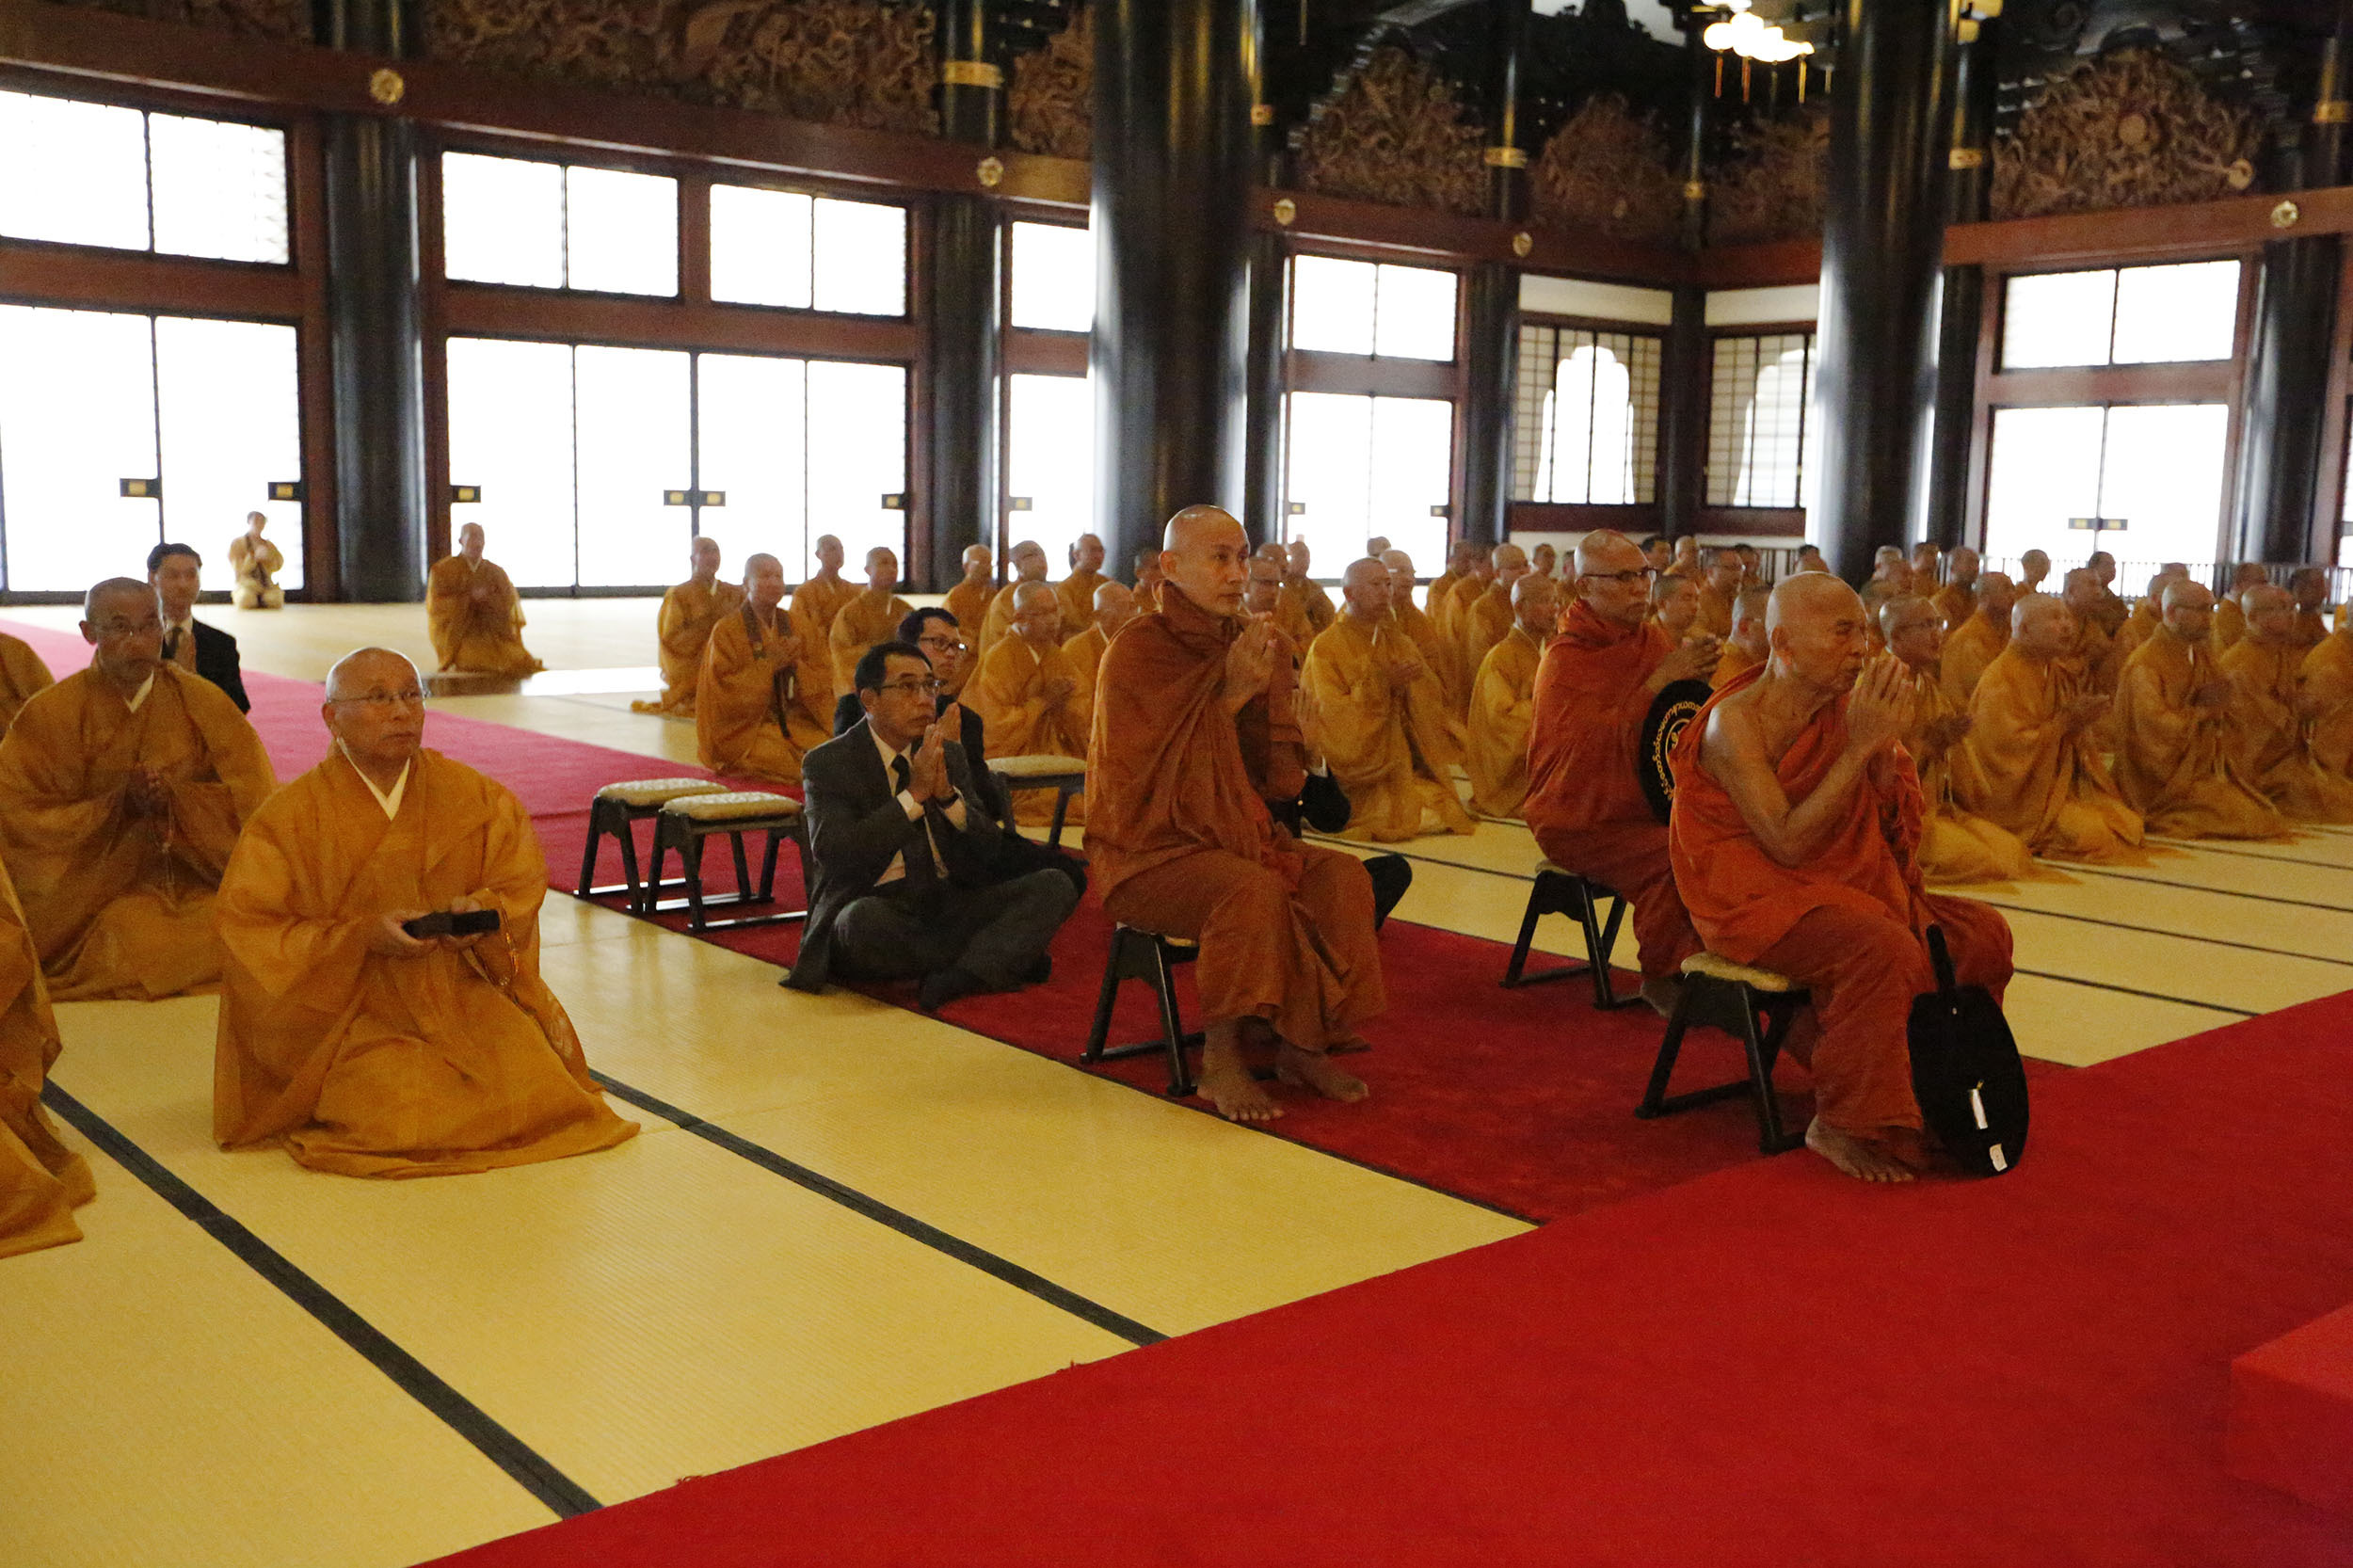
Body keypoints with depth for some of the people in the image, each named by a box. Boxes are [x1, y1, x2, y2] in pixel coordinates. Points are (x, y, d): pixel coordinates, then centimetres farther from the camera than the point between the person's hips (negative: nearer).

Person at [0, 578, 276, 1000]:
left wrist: (175, 798, -16)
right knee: (147, 948, -31)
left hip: (197, 887, 2)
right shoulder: (49, 715, 2)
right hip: (97, 893, -2)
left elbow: (256, 798, 1)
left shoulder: (204, 702, 6)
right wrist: (120, 804, -16)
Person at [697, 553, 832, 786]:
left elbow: (823, 681, 6)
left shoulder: (800, 625, 9)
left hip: (796, 723, 4)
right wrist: (770, 664, -17)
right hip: (746, 728, -4)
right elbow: (723, 691, -13)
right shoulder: (727, 630, -5)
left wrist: (796, 664, -14)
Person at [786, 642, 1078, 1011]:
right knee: (863, 918, -39)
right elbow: (832, 852, -17)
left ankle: (961, 976, -34)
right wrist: (915, 794, -18)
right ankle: (999, 959, -19)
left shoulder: (949, 754, 13)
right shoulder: (828, 764, -1)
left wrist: (948, 795, -12)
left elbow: (990, 848, 7)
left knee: (1055, 885, -15)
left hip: (950, 904, 4)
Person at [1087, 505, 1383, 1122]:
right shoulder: (1138, 651, -11)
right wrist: (1229, 696, -20)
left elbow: (1282, 776, 8)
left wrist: (1264, 697, -13)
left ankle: (1303, 1045, -9)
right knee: (1254, 890, -33)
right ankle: (1221, 1062, -20)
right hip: (1150, 846, -6)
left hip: (1239, 833, 6)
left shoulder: (1251, 641, 7)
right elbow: (1148, 773, -17)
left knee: (1343, 878, -17)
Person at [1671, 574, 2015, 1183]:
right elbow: (1787, 842, -26)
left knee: (1983, 933, -3)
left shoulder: (1843, 708, 4)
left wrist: (1886, 744, -13)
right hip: (1755, 899, -8)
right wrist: (1859, 745, -25)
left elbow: (1895, 827, 5)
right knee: (1883, 948, -31)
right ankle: (1841, 1126, -16)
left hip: (1844, 884, 8)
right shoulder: (1736, 722, -17)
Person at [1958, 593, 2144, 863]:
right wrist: (2066, 721, -19)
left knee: (2130, 825, -5)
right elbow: (2008, 746, -24)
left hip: (2069, 785, 9)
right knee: (2093, 833, -24)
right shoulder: (2000, 679, -14)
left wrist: (2089, 714, -4)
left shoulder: (2061, 671, 12)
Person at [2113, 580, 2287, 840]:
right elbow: (2153, 725, -21)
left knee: (2267, 816, -4)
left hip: (2211, 768, 8)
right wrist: (2200, 713, -7)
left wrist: (2217, 706, -7)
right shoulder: (2145, 663, -13)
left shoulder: (2203, 655, 14)